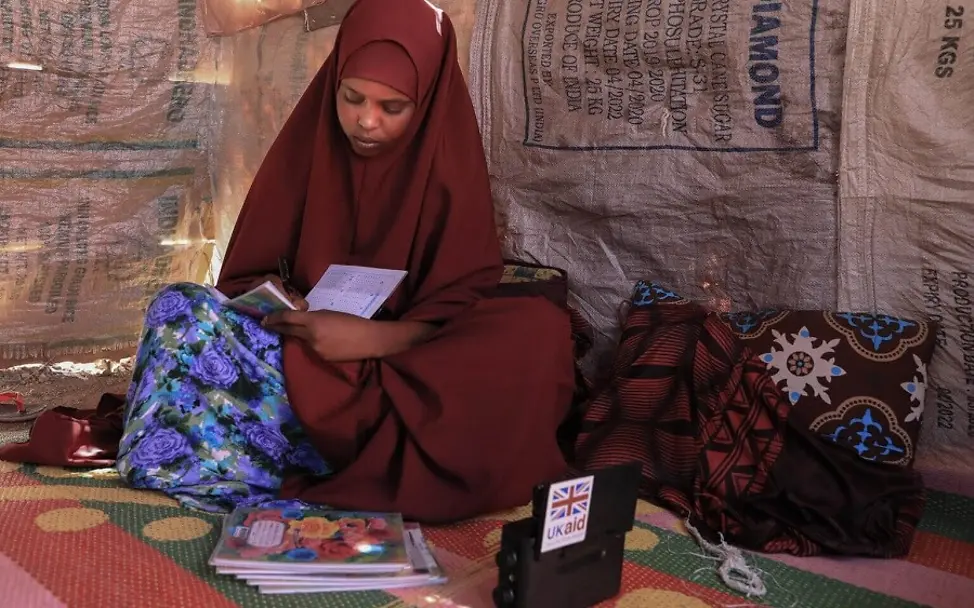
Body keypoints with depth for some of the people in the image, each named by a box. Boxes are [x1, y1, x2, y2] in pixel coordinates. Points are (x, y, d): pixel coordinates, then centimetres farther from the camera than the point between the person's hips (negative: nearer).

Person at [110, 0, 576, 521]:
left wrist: (374, 337, -27)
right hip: (304, 358, 2)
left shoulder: (450, 163, -5)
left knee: (539, 329, -29)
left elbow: (458, 306, -9)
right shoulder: (306, 145, 0)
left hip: (406, 366, -1)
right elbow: (247, 273, 4)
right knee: (183, 308, -23)